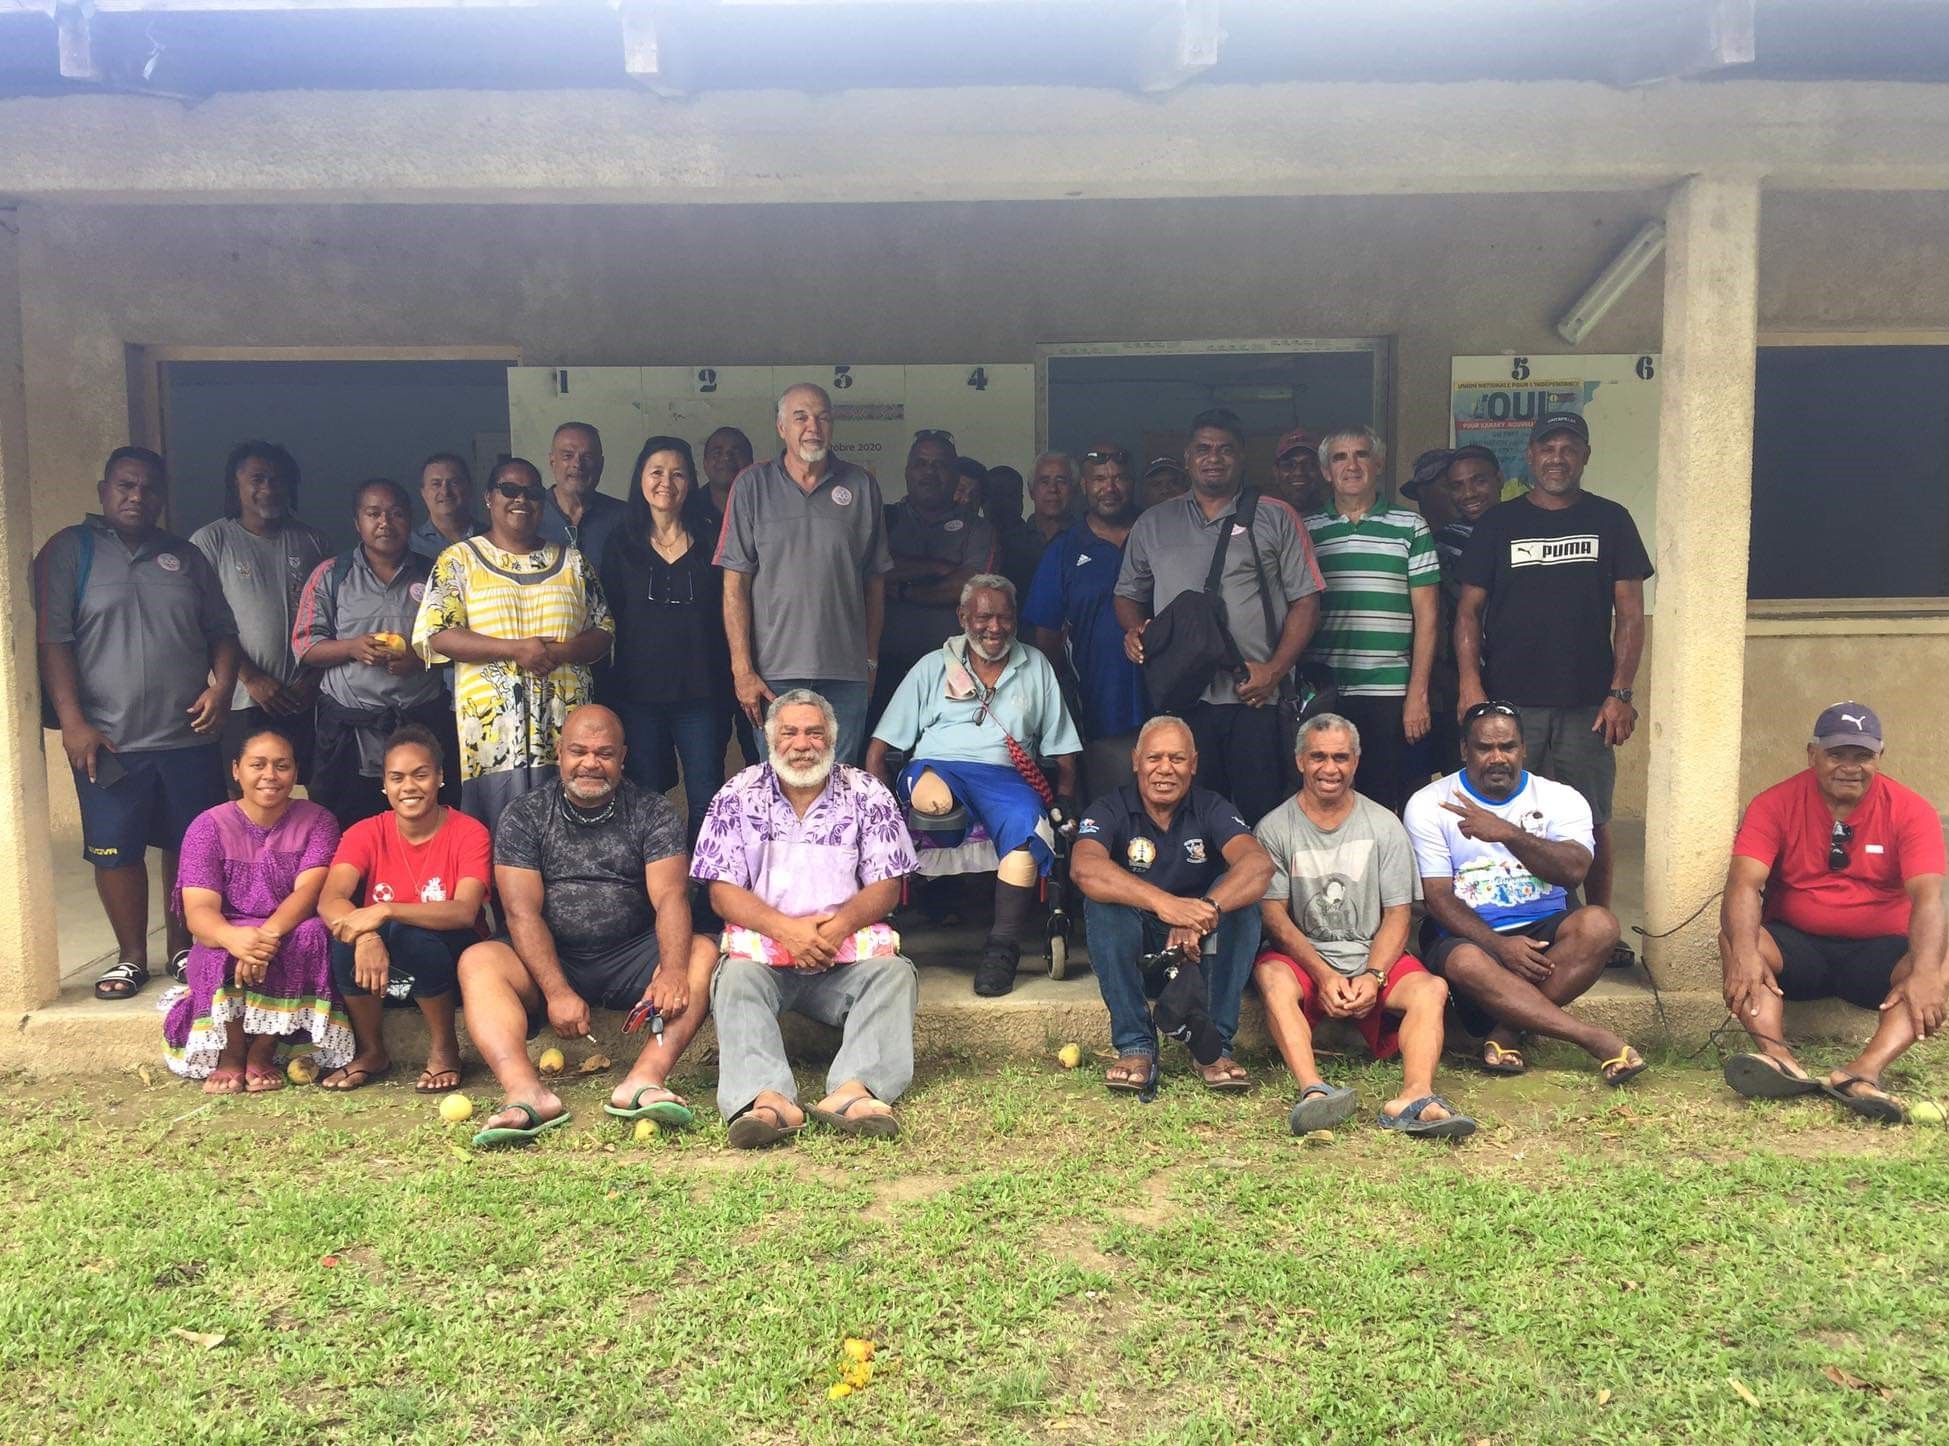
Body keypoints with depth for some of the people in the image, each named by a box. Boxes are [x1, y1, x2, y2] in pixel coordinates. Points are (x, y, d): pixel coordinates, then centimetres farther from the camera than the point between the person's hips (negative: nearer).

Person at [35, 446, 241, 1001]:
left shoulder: (186, 557, 13)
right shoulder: (68, 551, 2)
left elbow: (222, 631, 15)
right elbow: (53, 641, -5)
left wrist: (222, 686, -4)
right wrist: (72, 721, -13)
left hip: (189, 737, 3)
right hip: (109, 741, -3)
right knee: (117, 851, 4)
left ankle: (183, 948, 23)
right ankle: (131, 956, 19)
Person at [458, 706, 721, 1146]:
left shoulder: (653, 813, 3)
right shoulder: (524, 816, 3)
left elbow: (671, 896, -11)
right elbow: (522, 911, -8)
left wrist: (672, 970, -32)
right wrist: (557, 991, -24)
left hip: (630, 958, 0)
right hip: (550, 961, 0)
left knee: (704, 954, -26)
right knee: (477, 962, -27)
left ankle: (644, 1080, -44)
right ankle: (526, 1092, -46)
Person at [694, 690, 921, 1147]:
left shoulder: (868, 795, 9)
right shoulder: (737, 797, 9)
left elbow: (885, 888, 4)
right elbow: (723, 892, 1)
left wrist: (838, 927, -17)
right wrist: (786, 928, -17)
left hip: (848, 951, 1)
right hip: (765, 945, 0)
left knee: (894, 972, -28)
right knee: (737, 977, -31)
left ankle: (853, 1089, -49)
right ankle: (765, 1098, -52)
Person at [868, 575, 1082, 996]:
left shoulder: (1036, 668, 21)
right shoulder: (933, 666, 18)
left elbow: (1064, 753, 19)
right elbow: (878, 749, 12)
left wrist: (1064, 803, 1)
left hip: (1005, 776, 1)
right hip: (937, 767, -1)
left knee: (1028, 823, -36)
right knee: (935, 796, -41)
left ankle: (1002, 947, -30)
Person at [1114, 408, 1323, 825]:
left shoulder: (1275, 520, 8)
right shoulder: (1153, 524, 16)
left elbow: (1305, 602, 5)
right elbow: (1128, 593, 22)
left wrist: (1274, 670, -7)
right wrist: (1135, 629, -1)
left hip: (1256, 696, -2)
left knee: (1264, 815, -4)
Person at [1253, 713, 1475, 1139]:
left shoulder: (1384, 826, 9)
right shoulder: (1275, 828, 4)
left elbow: (1398, 913, 4)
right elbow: (1274, 914, -4)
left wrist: (1373, 976, -14)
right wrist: (1324, 976, -17)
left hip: (1373, 959, 2)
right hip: (1303, 959, -2)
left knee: (1432, 989, -28)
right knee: (1272, 977, -35)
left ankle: (1414, 1097, -50)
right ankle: (1314, 1090, -54)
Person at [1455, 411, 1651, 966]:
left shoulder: (1610, 521, 8)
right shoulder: (1499, 523, 8)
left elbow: (1630, 614, 5)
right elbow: (1468, 610, 6)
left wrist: (1620, 693, -4)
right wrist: (1470, 682, -7)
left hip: (1586, 705, 0)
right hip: (1509, 701, 0)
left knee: (1591, 823, 4)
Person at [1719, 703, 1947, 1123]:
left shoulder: (1911, 811, -5)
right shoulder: (1775, 805, -6)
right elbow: (1744, 883, -20)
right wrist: (1745, 952, -40)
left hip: (1878, 953, 0)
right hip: (1796, 946, 0)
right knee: (1735, 940, -30)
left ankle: (1863, 1072, -47)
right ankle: (1779, 1058, -48)